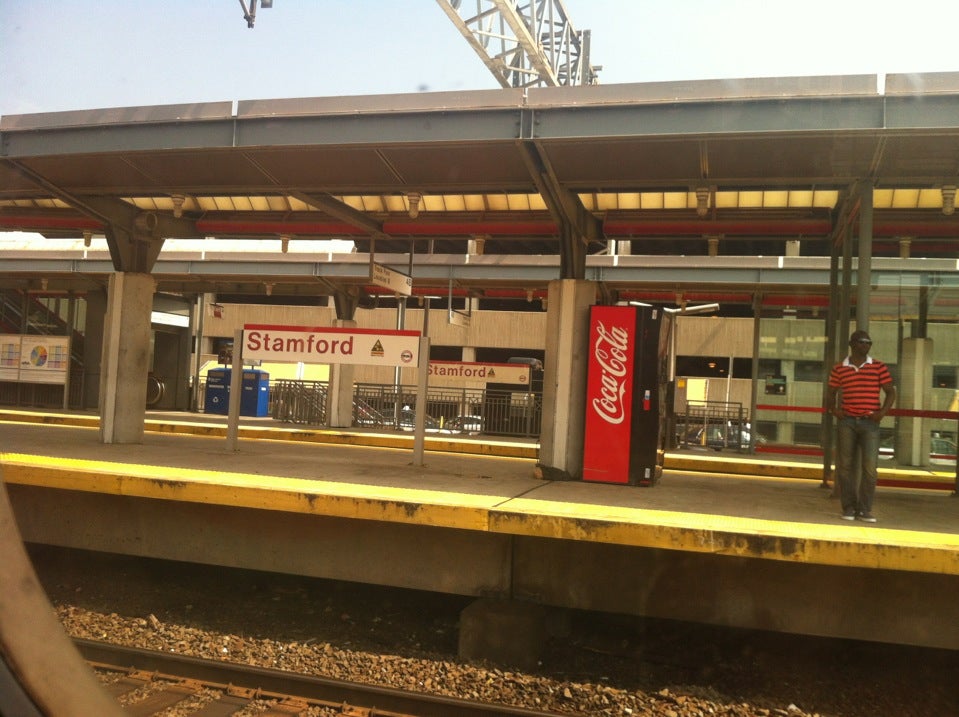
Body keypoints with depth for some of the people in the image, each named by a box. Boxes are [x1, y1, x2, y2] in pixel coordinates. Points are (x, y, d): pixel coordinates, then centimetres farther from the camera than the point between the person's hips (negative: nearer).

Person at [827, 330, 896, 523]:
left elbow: (890, 392, 8)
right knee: (844, 466, 3)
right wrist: (833, 409, -3)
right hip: (847, 421, 1)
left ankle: (864, 509, 4)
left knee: (870, 467, -6)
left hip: (870, 422, -1)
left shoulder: (879, 367, 4)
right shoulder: (839, 369, 6)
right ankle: (849, 508, 14)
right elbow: (831, 393, 15)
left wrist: (883, 412, -6)